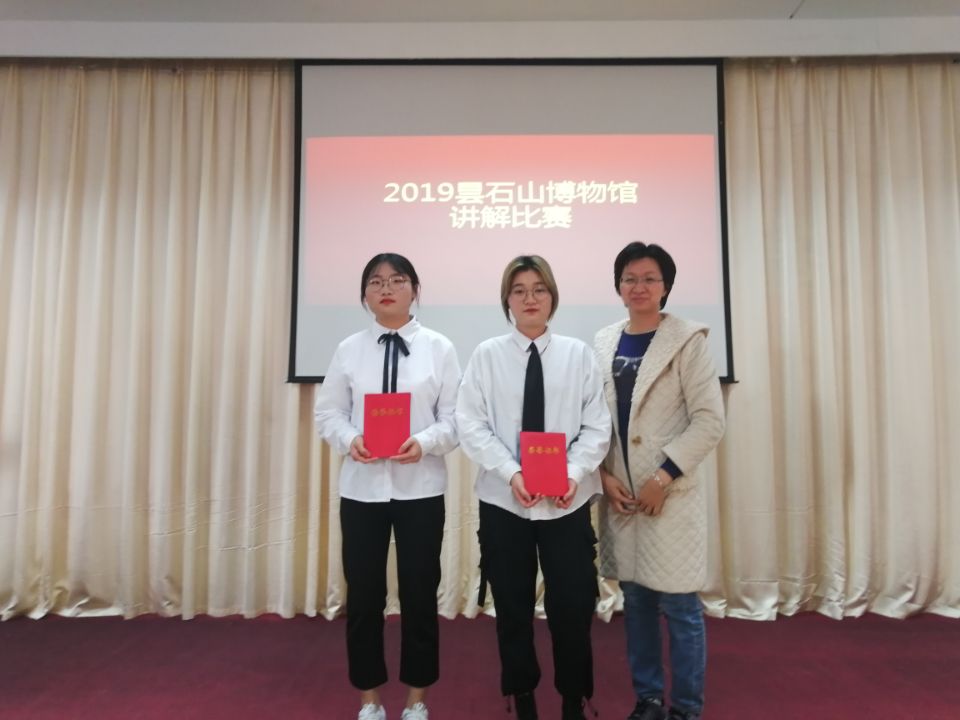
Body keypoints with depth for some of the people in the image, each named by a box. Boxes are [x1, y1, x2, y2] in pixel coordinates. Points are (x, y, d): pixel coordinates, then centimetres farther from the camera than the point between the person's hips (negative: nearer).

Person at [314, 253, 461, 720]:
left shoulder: (439, 348, -2)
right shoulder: (349, 349, 2)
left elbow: (455, 418, -3)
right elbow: (328, 412, 5)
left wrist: (425, 442, -21)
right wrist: (350, 440, -15)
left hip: (420, 488, -1)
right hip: (362, 487, 2)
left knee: (420, 594, 10)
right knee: (363, 595, 11)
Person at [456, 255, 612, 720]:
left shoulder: (578, 354, 2)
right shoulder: (487, 354, 0)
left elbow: (596, 426, 0)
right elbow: (471, 426, -5)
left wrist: (574, 473, -15)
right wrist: (511, 473, -17)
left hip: (568, 501, 0)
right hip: (502, 499, 0)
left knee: (572, 606, 8)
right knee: (513, 608, 12)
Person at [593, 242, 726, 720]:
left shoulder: (686, 340, -5)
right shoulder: (603, 342, 7)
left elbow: (709, 420, -9)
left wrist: (663, 478, -14)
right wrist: (604, 475, -3)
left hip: (670, 493, -4)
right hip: (620, 494, 4)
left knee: (679, 606, 3)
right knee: (636, 601, 14)